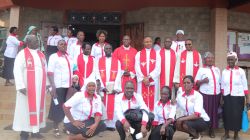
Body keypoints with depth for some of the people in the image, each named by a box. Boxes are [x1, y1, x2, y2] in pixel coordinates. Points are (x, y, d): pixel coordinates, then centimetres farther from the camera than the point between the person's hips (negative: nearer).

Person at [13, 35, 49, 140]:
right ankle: (24, 131, 14)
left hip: (40, 87, 6)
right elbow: (17, 70, -13)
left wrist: (47, 83, 13)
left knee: (38, 107, 11)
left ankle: (35, 130, 23)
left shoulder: (41, 54, 12)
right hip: (27, 88, -6)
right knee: (26, 108, 2)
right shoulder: (22, 54, -8)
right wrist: (21, 86, -20)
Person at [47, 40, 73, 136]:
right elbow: (50, 73, -8)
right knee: (57, 107, 2)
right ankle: (56, 128, 15)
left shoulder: (69, 57, 15)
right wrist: (53, 87, -16)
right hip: (58, 86, -5)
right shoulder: (53, 57, -2)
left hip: (69, 86, 5)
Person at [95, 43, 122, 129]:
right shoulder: (99, 61, 8)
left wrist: (115, 88, -10)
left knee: (112, 106, 0)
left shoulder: (117, 61, 6)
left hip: (113, 87, 0)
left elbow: (118, 75, 0)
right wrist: (102, 86, -10)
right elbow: (98, 74, 0)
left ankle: (111, 124, 6)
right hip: (102, 87, 0)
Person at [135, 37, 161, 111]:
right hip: (142, 81, 0)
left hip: (153, 81, 0)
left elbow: (157, 68, -3)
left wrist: (149, 77, -13)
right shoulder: (138, 54, 8)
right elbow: (137, 68, 0)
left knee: (153, 99, 1)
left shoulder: (156, 54, 7)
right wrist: (143, 78, -11)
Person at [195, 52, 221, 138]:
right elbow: (196, 82, -3)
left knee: (214, 112, 8)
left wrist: (221, 92, 11)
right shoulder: (201, 70, -1)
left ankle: (211, 130, 19)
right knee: (205, 112, -2)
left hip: (216, 94, 4)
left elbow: (220, 82, 18)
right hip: (205, 95, -4)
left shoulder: (217, 69, 13)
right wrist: (203, 81, -21)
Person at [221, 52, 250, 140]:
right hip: (227, 97, 2)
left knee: (237, 115, 3)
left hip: (238, 97, -2)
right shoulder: (224, 71, 5)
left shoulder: (241, 71, -1)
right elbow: (222, 86, 8)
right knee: (226, 115, 6)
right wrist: (222, 97, 4)